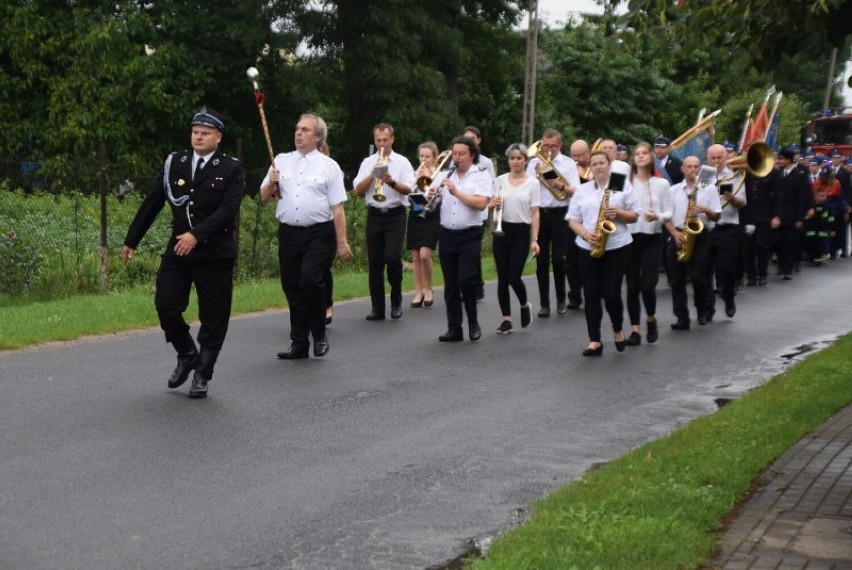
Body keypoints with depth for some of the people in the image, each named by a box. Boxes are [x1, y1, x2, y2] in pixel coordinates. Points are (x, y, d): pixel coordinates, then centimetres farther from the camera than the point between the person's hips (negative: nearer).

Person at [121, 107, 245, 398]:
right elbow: (152, 204, 10)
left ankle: (203, 374, 19)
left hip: (215, 253, -3)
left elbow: (227, 210, -17)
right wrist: (131, 241, 12)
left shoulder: (231, 169, -5)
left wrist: (196, 234, -29)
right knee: (165, 306, -4)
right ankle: (187, 355, 23)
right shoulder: (174, 163, 6)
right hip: (178, 249, 3)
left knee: (213, 317, 3)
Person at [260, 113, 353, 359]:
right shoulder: (282, 161, 11)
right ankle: (299, 343, 18)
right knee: (291, 288, 7)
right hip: (288, 233, 4)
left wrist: (342, 242, -7)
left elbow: (337, 208, -3)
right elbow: (264, 197, 13)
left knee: (310, 281, -19)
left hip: (318, 234, -4)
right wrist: (271, 183, -8)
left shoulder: (328, 166, 1)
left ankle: (319, 334, 1)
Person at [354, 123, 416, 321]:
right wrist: (373, 175, -11)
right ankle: (377, 308, 9)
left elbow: (408, 189, -8)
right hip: (374, 215, 3)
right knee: (374, 262, 2)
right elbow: (358, 190, 1)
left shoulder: (402, 162, 3)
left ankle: (396, 302, 5)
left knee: (392, 257, -15)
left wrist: (392, 182, -25)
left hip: (395, 215, -3)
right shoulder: (367, 162, 10)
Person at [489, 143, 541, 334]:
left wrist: (534, 239, -9)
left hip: (521, 232, -2)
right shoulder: (500, 180, 6)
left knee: (514, 277, -8)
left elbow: (535, 213, -2)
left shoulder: (532, 183, -1)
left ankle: (525, 305, 21)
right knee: (502, 278, 2)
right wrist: (492, 204, -13)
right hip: (501, 231, 3)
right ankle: (506, 319, 10)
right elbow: (491, 205, 12)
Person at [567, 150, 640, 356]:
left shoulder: (623, 185, 4)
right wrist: (585, 234, -13)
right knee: (591, 295, 1)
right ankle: (595, 341, 7)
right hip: (589, 248, 3)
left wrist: (618, 213, -15)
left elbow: (634, 216, 4)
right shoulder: (582, 190, 10)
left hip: (617, 247, -3)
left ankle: (618, 330, 22)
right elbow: (573, 220, 6)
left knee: (611, 293, -5)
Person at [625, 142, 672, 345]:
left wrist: (657, 216, -19)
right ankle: (635, 330, 7)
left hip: (652, 238, -1)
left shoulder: (662, 184, 3)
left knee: (647, 284, -9)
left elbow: (669, 213, 1)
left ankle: (651, 319, 19)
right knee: (632, 285, 1)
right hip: (629, 237, 1)